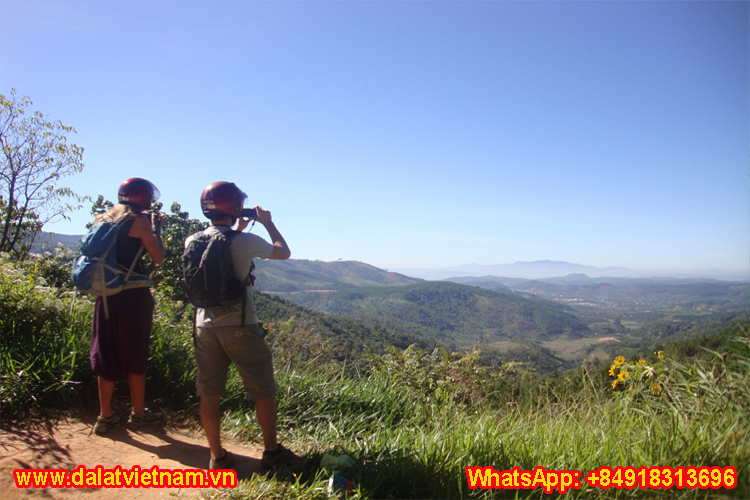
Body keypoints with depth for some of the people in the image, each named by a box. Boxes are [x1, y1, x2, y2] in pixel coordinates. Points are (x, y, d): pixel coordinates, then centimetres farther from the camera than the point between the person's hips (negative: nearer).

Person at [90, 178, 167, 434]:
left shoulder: (101, 219, 11)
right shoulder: (139, 221, -9)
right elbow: (158, 257, -5)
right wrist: (156, 228, 7)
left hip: (105, 294, 6)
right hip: (133, 295, -6)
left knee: (106, 354, 12)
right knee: (135, 355, 7)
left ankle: (105, 416, 20)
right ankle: (139, 413, 19)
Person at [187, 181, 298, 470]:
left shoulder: (192, 242, 2)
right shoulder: (245, 242, -14)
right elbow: (284, 252, 2)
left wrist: (238, 229, 27)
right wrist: (267, 223, 13)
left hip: (205, 325, 5)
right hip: (240, 326, -5)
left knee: (209, 393, 12)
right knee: (263, 391, 9)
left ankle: (217, 456, 20)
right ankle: (271, 452, 18)